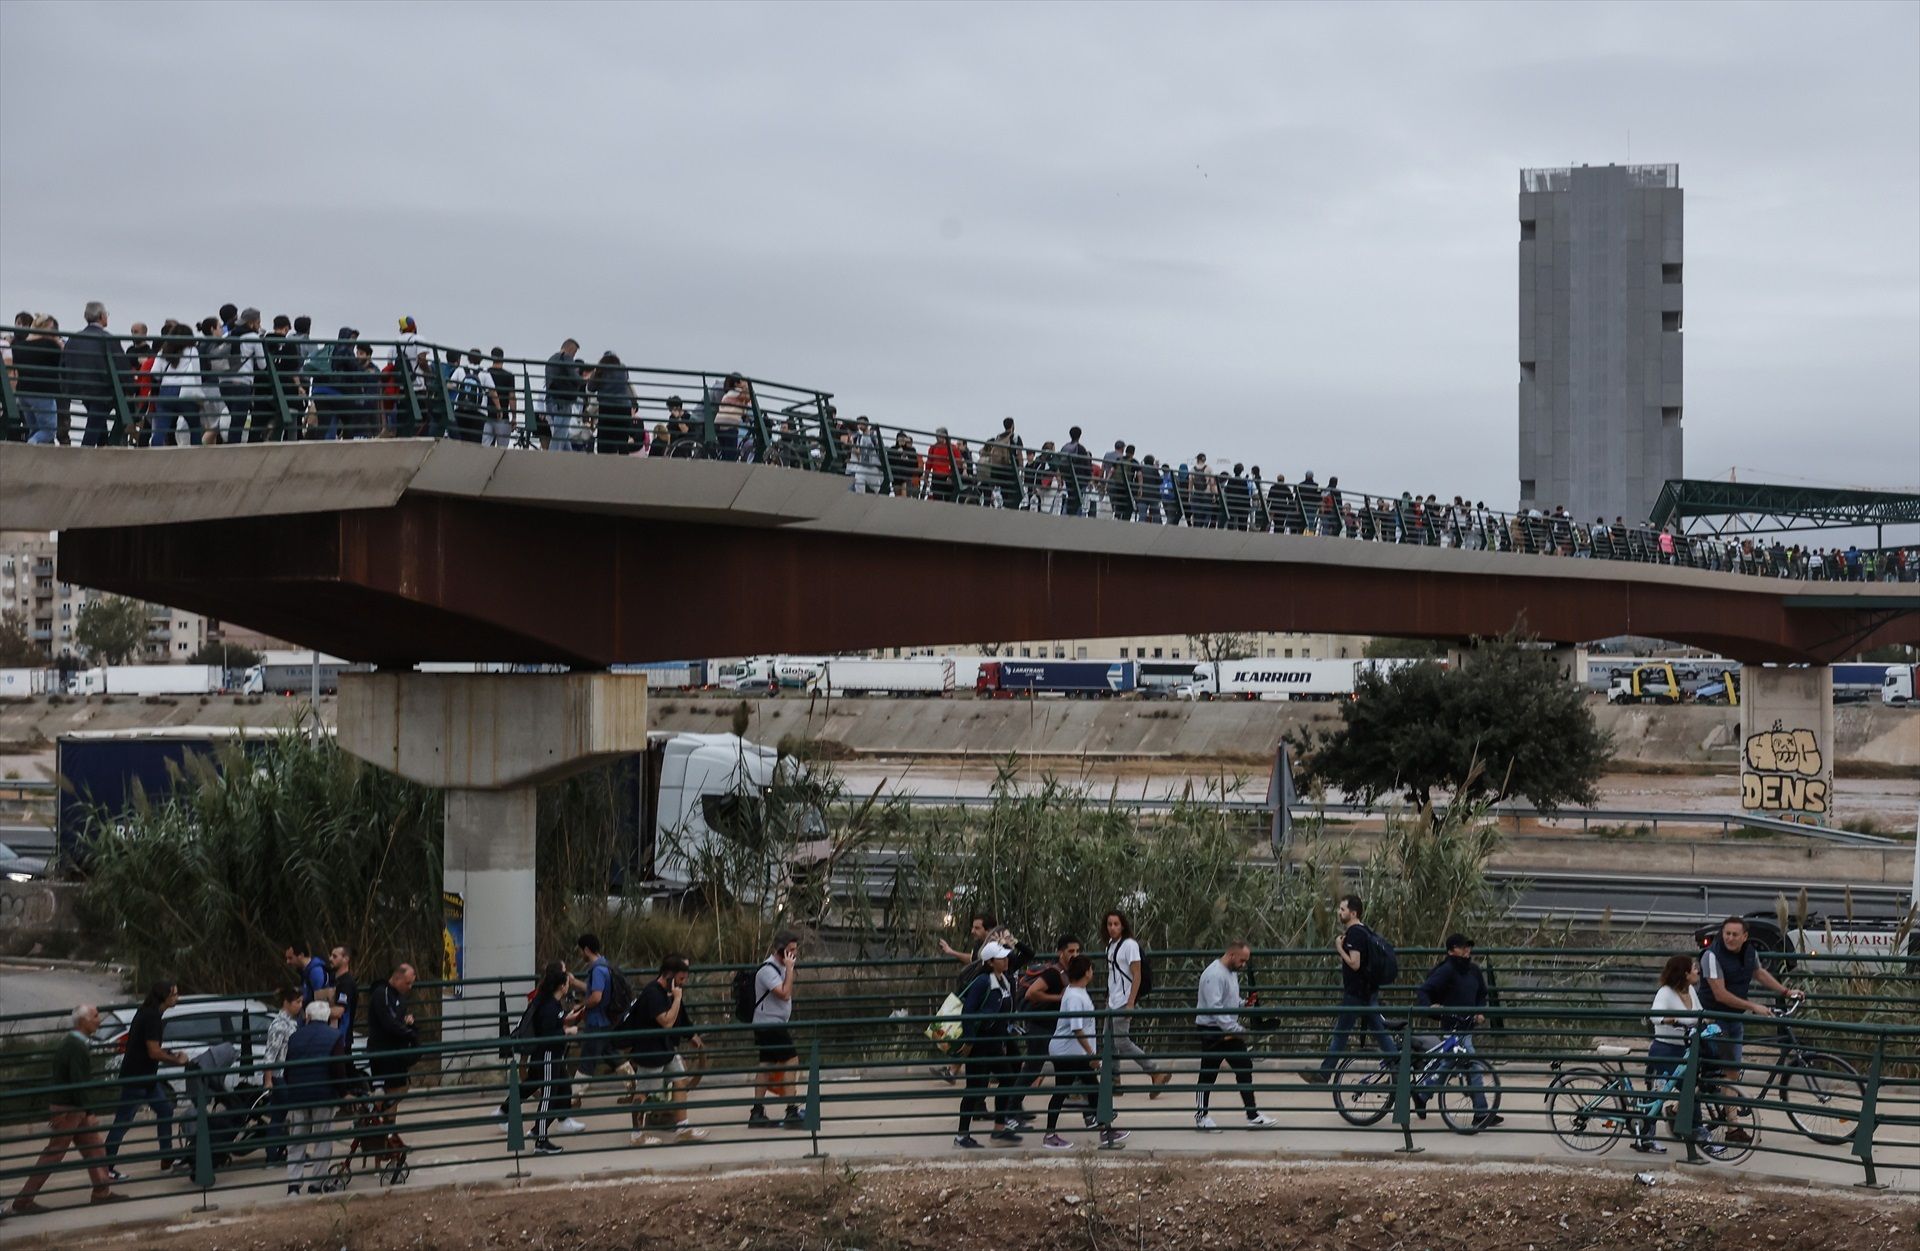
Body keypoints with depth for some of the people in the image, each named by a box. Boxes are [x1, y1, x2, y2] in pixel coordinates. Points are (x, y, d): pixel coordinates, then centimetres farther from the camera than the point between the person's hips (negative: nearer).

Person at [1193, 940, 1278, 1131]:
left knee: (1244, 1069, 7)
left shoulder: (1232, 972, 12)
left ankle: (1253, 1114, 11)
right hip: (1212, 1031, -10)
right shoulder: (1214, 975, -21)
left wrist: (1243, 1003, 2)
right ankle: (1200, 1116, 11)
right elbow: (1215, 1008, -27)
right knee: (1208, 1074, 1)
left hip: (1230, 1031, 10)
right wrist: (1235, 1029, -27)